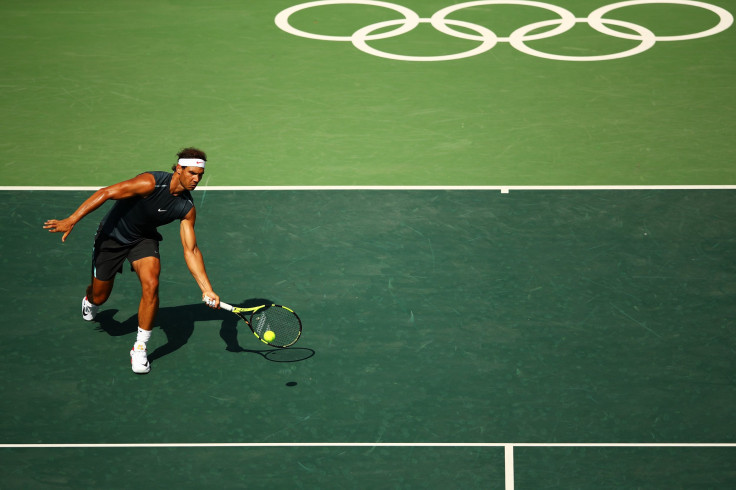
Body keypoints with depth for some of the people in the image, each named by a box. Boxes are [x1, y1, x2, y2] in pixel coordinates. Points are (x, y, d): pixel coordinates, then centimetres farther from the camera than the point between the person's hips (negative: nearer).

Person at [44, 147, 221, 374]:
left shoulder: (187, 208, -15)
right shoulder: (150, 183, -32)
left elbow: (191, 251, -11)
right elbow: (106, 193, -30)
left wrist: (207, 290, -19)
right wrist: (71, 220, -35)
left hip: (144, 239, 3)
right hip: (112, 235, -3)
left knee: (151, 285, -25)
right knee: (99, 297, 10)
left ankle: (140, 348, -8)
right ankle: (90, 301, 53)